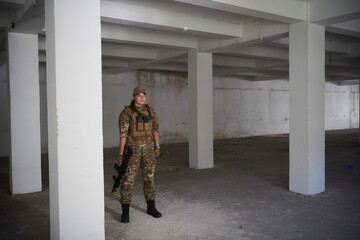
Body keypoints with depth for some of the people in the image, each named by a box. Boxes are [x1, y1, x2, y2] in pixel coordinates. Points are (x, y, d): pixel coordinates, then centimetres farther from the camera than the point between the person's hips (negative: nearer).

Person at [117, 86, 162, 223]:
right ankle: (125, 212, 5)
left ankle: (151, 208, 22)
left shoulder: (150, 111, 7)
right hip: (132, 148, -4)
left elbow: (155, 129, 6)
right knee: (128, 179, -3)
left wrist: (157, 147, -2)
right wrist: (121, 153, -11)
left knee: (149, 177, 9)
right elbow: (123, 133, -9)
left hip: (148, 148, 4)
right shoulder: (126, 112, -6)